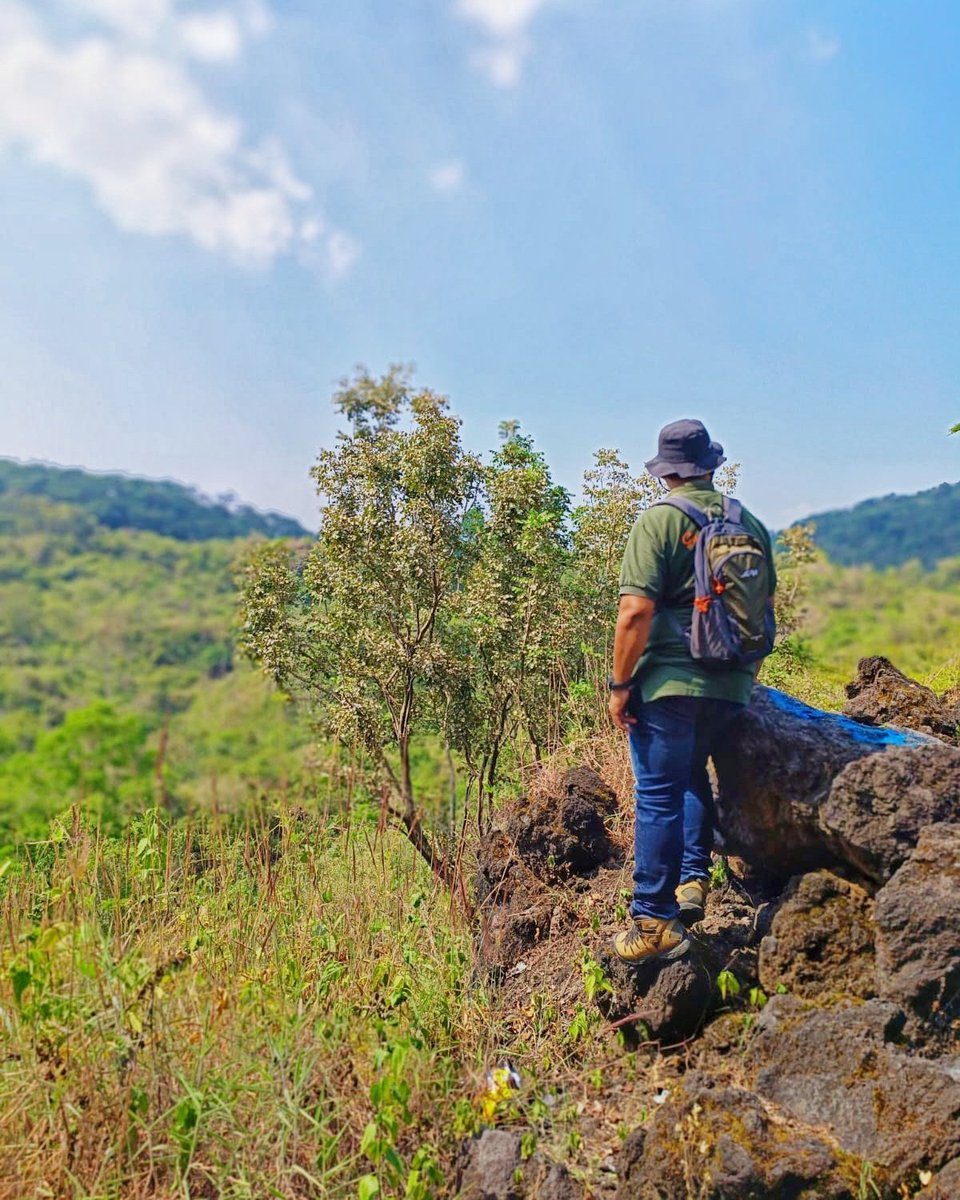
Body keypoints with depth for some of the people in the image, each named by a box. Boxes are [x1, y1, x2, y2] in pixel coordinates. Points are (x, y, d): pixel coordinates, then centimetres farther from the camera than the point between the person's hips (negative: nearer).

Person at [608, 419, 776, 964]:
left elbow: (636, 612, -16)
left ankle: (655, 923, 6)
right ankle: (694, 881, 24)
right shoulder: (752, 524, 10)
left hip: (668, 682, -5)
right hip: (731, 687, 6)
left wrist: (620, 684, -8)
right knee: (693, 776, 25)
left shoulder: (659, 520, -7)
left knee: (659, 796, 1)